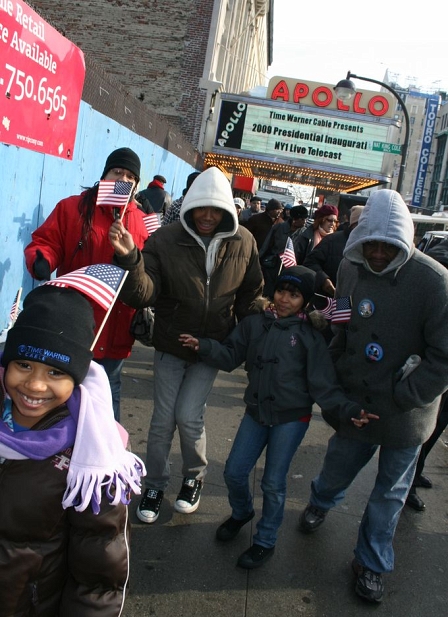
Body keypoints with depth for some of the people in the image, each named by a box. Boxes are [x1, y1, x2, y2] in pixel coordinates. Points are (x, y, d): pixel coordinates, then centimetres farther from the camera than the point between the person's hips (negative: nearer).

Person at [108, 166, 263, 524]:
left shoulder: (243, 242, -8)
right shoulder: (166, 239, -15)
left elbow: (250, 294, 7)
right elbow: (143, 295, -24)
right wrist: (130, 258, -41)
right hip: (170, 344, 0)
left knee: (189, 416, -5)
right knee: (163, 419, 5)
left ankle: (195, 478, 25)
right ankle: (156, 484, 29)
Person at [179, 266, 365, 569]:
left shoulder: (310, 336, -7)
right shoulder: (255, 324, 1)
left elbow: (324, 384, -8)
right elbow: (230, 356, 0)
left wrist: (349, 408, -21)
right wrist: (203, 345, -17)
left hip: (291, 418, -3)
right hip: (256, 413, 4)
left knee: (273, 482, 2)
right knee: (234, 473, 8)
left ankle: (265, 542, 26)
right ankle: (242, 513, 41)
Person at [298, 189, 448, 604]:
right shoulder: (350, 267, -4)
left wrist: (405, 396, -16)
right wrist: (334, 377, 4)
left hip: (404, 414, -3)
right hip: (355, 400, 3)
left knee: (391, 492, 15)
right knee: (337, 470, 19)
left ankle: (372, 564, 38)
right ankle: (321, 503, 55)